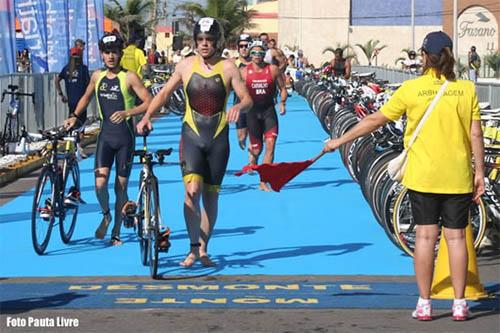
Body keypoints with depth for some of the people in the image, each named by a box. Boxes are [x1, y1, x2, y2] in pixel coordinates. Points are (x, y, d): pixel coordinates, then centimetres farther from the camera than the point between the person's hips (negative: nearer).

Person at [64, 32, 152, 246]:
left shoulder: (129, 77, -8)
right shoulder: (97, 76, 7)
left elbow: (148, 103, -12)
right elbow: (86, 97, 25)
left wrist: (126, 112, -25)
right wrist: (74, 116, 11)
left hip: (125, 137, -3)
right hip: (105, 135, 3)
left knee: (121, 187, 4)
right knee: (100, 183, -14)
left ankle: (116, 233, 16)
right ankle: (106, 215, 16)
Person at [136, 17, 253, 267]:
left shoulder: (227, 67, -2)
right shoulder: (186, 65, 2)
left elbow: (247, 99, -3)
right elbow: (165, 93, 9)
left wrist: (238, 107, -26)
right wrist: (147, 116, -5)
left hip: (218, 136, 1)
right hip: (192, 134, 0)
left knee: (211, 195, 7)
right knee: (192, 190, -18)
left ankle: (203, 249, 19)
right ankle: (194, 247, -8)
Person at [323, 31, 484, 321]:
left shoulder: (412, 89, -5)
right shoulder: (467, 89, -3)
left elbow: (375, 120, -1)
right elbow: (476, 135, -3)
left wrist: (340, 140, 7)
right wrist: (479, 172, 5)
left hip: (422, 175, -1)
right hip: (458, 177, 1)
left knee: (425, 235, 5)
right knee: (456, 236, 6)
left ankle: (424, 304, 8)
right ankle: (460, 303, 9)